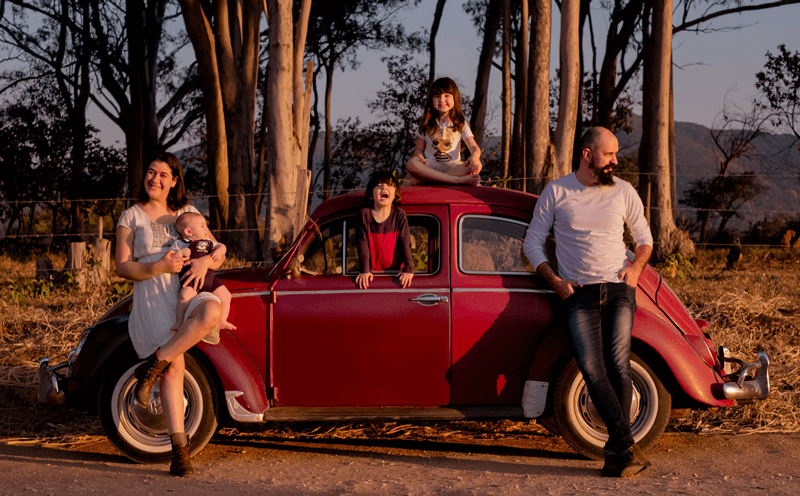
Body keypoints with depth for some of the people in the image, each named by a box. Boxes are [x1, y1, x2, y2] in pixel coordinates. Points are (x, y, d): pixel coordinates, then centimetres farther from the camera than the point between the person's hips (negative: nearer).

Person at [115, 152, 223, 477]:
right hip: (152, 296, -2)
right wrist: (159, 268, -14)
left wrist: (206, 261, -10)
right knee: (174, 368, -18)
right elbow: (122, 267, 2)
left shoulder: (188, 213, 17)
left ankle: (151, 366, -21)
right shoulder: (132, 216, 9)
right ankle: (179, 448, -14)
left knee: (212, 313, -35)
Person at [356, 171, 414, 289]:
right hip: (372, 271, 0)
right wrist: (364, 270, -11)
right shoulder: (365, 214, 0)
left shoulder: (399, 215, 1)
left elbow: (405, 243, -3)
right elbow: (362, 244, -3)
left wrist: (408, 269, -12)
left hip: (395, 270, 0)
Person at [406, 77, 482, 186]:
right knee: (411, 164, -34)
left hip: (453, 167, 0)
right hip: (430, 166, 0)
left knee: (476, 166, -32)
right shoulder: (426, 123, 13)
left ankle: (423, 179, -37)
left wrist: (475, 156, -22)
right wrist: (419, 157, -15)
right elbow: (419, 149, 11)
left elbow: (474, 147, 3)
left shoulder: (460, 123, 11)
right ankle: (458, 180, -38)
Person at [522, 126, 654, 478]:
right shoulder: (556, 192, 6)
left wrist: (637, 266, 1)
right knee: (592, 368, -17)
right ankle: (628, 447, -19)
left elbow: (644, 236, 21)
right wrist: (555, 280, -2)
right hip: (578, 293, -1)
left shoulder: (623, 191, 10)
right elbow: (532, 242, 10)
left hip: (618, 289, 1)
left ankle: (616, 453, -11)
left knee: (617, 364, -15)